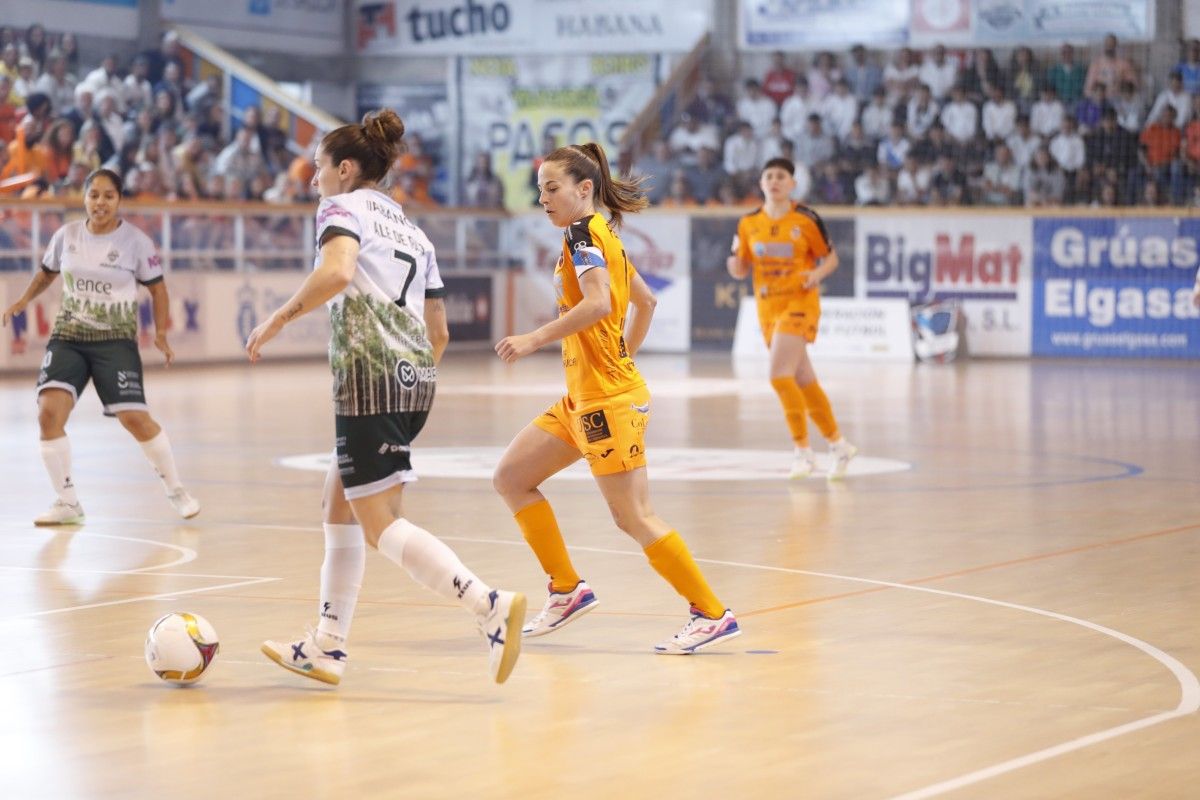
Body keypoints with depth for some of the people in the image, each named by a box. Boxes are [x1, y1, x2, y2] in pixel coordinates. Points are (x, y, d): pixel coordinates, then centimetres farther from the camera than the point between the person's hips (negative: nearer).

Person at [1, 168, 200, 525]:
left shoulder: (135, 240, -7)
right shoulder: (66, 235, 1)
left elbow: (157, 287, 1)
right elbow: (48, 271, 20)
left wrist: (161, 332, -8)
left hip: (115, 339, -3)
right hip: (68, 337, 3)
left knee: (135, 418, -10)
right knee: (49, 412, -15)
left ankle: (176, 490, 13)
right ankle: (67, 503, -1)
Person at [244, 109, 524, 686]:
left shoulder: (343, 207, 0)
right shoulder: (412, 232, 23)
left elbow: (336, 271, -23)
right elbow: (439, 333, 21)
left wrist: (280, 317, -14)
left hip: (369, 375, -9)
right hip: (416, 378, 9)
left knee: (380, 525, -9)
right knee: (341, 507, 17)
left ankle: (491, 606, -23)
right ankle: (327, 647, 18)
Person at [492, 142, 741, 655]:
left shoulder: (583, 233, -12)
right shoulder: (602, 236, 16)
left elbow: (599, 304, -28)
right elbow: (645, 301, 26)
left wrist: (534, 340, -27)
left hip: (608, 399, -10)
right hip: (584, 399, 10)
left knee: (633, 518, -7)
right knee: (511, 477, 10)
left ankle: (713, 614, -1)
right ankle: (567, 590, 14)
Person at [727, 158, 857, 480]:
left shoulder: (806, 220, -6)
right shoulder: (748, 224, 5)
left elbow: (831, 257, 2)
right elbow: (740, 270, 10)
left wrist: (818, 274, -19)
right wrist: (734, 263, -13)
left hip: (800, 304, -5)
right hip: (768, 309, 5)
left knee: (779, 375, -20)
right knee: (804, 381, 11)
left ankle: (803, 450, -9)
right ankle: (838, 444, 26)